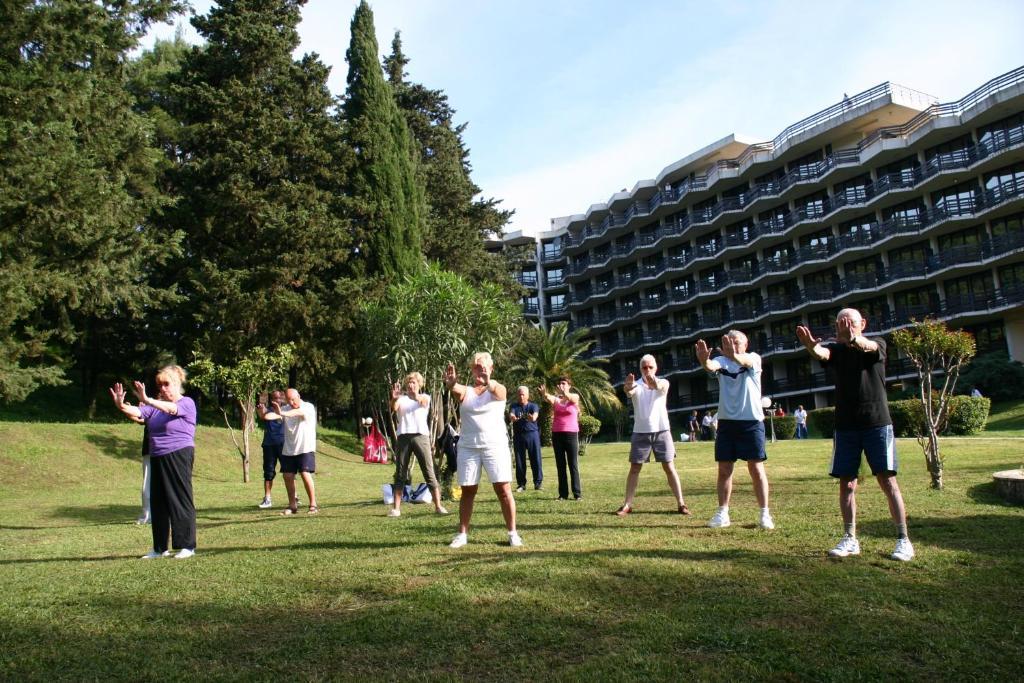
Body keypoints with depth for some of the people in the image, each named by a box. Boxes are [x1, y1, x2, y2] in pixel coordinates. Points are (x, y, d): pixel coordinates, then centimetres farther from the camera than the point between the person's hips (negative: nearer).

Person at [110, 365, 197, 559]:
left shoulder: (187, 403, -5)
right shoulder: (155, 406, 15)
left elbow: (170, 409, -26)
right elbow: (136, 412, -1)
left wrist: (147, 400, -41)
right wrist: (121, 405, -23)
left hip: (179, 457, -7)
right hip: (157, 459, 7)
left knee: (181, 500, -3)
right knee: (158, 503, 9)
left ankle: (187, 546, 4)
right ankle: (160, 548, 19)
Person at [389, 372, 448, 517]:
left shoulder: (425, 397, 12)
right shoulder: (401, 398, 15)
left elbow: (423, 402, -13)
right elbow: (393, 408, -7)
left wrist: (417, 397, -38)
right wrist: (394, 399, -31)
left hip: (420, 435, -1)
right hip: (403, 436, 1)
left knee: (429, 472, -4)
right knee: (400, 473, 3)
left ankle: (438, 506, -2)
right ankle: (396, 508, 6)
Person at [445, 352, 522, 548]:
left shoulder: (499, 389, 2)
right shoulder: (465, 391, 6)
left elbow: (497, 392, -23)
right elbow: (455, 391, -18)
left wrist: (489, 383, -49)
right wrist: (450, 384, -44)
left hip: (495, 445, -1)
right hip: (468, 447, 2)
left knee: (504, 489, -4)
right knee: (467, 491, 5)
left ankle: (512, 533, 4)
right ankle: (462, 534, 12)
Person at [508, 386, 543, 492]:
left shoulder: (533, 406, 5)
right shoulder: (514, 406, 9)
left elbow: (535, 415, -16)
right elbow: (511, 415, -12)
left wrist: (532, 417, -40)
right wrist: (513, 417, -36)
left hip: (532, 433, -1)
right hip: (518, 435, 1)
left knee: (536, 459, -2)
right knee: (519, 461, 4)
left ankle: (538, 483, 5)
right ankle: (521, 484, 12)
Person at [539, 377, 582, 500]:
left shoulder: (575, 397, 1)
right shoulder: (556, 398, 5)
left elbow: (570, 397, -23)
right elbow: (549, 399, -18)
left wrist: (564, 393, -47)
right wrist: (545, 394, -43)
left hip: (571, 434, -3)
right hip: (556, 434, 3)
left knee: (573, 465, -2)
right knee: (560, 465, 5)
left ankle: (577, 493, 1)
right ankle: (563, 493, 8)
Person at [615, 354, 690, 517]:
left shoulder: (663, 383, -1)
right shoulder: (636, 385, -1)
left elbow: (662, 387, -26)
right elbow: (629, 391, -26)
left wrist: (655, 383, -52)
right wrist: (628, 387, -53)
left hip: (661, 431, 0)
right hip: (641, 432, 0)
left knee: (669, 467, 1)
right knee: (634, 468, 3)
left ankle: (680, 503, 7)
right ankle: (627, 505, 8)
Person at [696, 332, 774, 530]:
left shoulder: (754, 358, 0)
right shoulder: (721, 361, 5)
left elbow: (747, 361, -26)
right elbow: (711, 366, -20)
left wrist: (734, 356, -50)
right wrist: (704, 360, -46)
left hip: (752, 421, -2)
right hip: (726, 421, 2)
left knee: (756, 468, 1)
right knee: (724, 469, 6)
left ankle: (764, 514, 9)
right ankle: (722, 513, 14)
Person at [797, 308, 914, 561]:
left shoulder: (877, 344, 2)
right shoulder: (837, 349, 6)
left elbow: (869, 347, -24)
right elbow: (822, 353, -19)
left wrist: (854, 339, -49)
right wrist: (811, 345, -44)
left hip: (877, 423, -2)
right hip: (845, 426, 3)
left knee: (887, 481, -3)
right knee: (846, 483, 4)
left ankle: (903, 540, 4)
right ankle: (850, 539, 13)